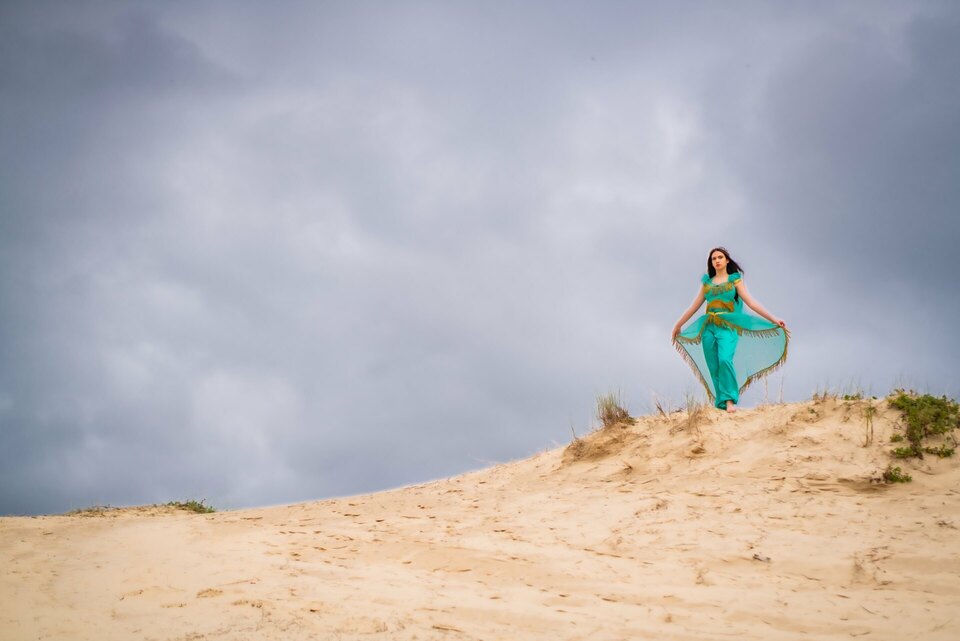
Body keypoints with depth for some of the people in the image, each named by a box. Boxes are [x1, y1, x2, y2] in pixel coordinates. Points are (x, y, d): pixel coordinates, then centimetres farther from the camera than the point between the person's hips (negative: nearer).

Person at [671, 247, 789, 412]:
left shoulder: (735, 279, 7)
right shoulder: (706, 281, 15)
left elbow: (751, 302, 1)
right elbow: (695, 306, 20)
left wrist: (773, 319, -7)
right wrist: (678, 324, 22)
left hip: (728, 326, -4)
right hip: (708, 327, 4)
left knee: (725, 360, -26)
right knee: (714, 368, 0)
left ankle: (729, 400, -22)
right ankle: (720, 403, 6)